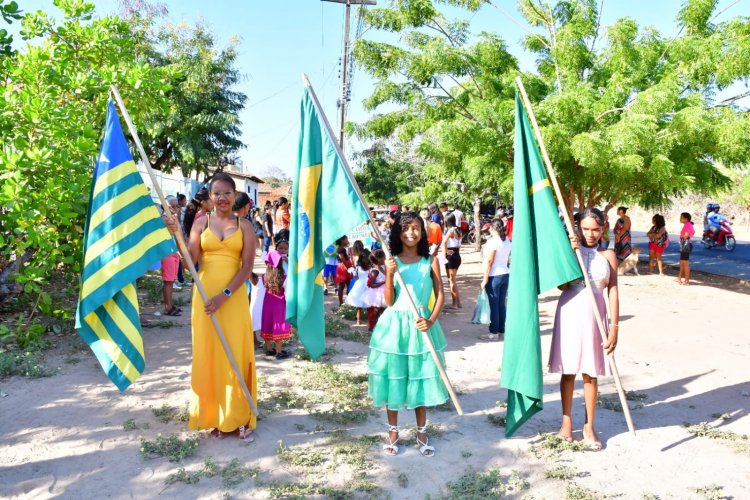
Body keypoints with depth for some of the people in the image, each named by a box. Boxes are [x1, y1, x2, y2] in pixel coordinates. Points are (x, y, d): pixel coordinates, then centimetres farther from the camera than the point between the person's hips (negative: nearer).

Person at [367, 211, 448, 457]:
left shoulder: (430, 261, 1)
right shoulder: (392, 261, 0)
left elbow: (440, 295, 0)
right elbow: (389, 301, -4)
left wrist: (431, 320, -15)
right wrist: (389, 275, -19)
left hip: (420, 325, 0)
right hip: (394, 324, 0)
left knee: (421, 378, 9)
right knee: (393, 378, 8)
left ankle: (422, 433, 26)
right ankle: (393, 432, 25)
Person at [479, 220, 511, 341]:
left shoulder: (492, 241, -14)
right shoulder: (507, 241, 9)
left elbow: (489, 261, -15)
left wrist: (485, 279, -12)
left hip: (494, 276, -8)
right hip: (506, 274, 8)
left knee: (494, 305, -3)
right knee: (501, 304, 11)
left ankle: (494, 332, 2)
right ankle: (501, 330, 17)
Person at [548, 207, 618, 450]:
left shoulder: (608, 255, 3)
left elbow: (613, 292, 0)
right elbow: (562, 285, -10)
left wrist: (614, 327, -6)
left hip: (595, 316, 1)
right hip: (570, 313, -1)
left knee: (591, 373, 7)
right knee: (568, 370, 8)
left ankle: (589, 426, 19)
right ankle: (567, 420, 23)